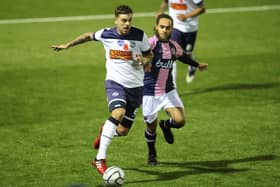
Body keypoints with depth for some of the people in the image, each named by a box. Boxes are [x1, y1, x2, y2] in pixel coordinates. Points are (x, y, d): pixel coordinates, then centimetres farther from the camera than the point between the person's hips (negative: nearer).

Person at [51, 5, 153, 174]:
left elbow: (149, 55, 8)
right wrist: (67, 45, 22)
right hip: (115, 82, -2)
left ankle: (105, 131, 45)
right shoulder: (106, 34, -3)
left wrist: (144, 61, -15)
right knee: (118, 113, -32)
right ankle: (100, 159, -31)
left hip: (135, 86, 2)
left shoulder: (140, 35, -5)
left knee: (123, 131, 5)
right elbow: (89, 36, 17)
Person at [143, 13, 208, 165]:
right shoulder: (151, 43, -16)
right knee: (151, 126, 8)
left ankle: (166, 125, 22)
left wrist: (197, 65, 42)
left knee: (180, 121, -15)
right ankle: (152, 154, 37)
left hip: (169, 91, 4)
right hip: (150, 93, -4)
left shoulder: (174, 46, 5)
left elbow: (182, 56, 26)